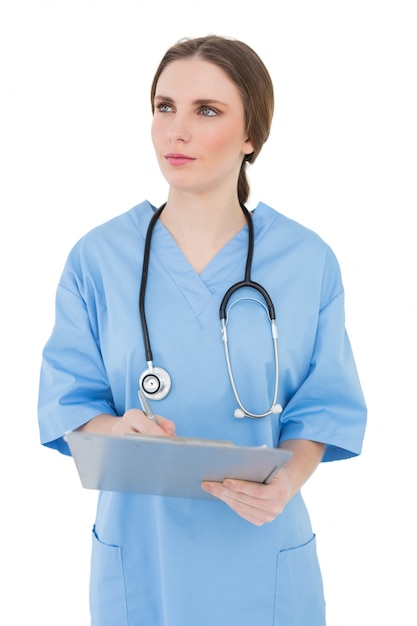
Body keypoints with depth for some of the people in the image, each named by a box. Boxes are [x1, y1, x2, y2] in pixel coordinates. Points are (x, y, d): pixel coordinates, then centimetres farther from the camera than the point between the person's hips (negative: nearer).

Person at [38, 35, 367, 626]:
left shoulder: (308, 261, -5)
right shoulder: (98, 257, -4)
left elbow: (325, 405, -2)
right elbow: (68, 402, -2)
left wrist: (287, 480, -21)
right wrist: (115, 429, -24)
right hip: (138, 549, 0)